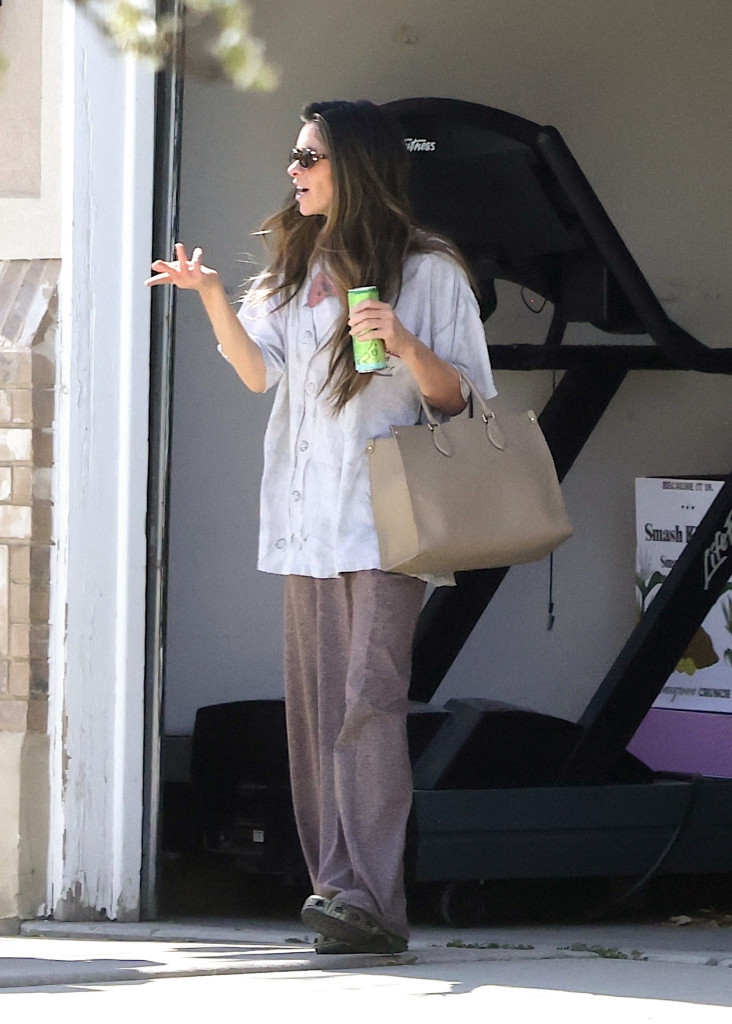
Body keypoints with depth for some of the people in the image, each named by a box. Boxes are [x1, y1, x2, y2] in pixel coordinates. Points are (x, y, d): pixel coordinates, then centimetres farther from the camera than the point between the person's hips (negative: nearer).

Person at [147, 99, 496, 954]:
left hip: (387, 519, -6)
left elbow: (462, 399, -1)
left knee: (368, 699, -15)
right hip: (308, 521, 6)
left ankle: (372, 900, -19)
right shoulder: (297, 268, 19)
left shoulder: (427, 271, 1)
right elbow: (259, 370, 7)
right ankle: (336, 884, 4)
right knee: (315, 705, 2)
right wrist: (209, 296, -7)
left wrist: (408, 349, -18)